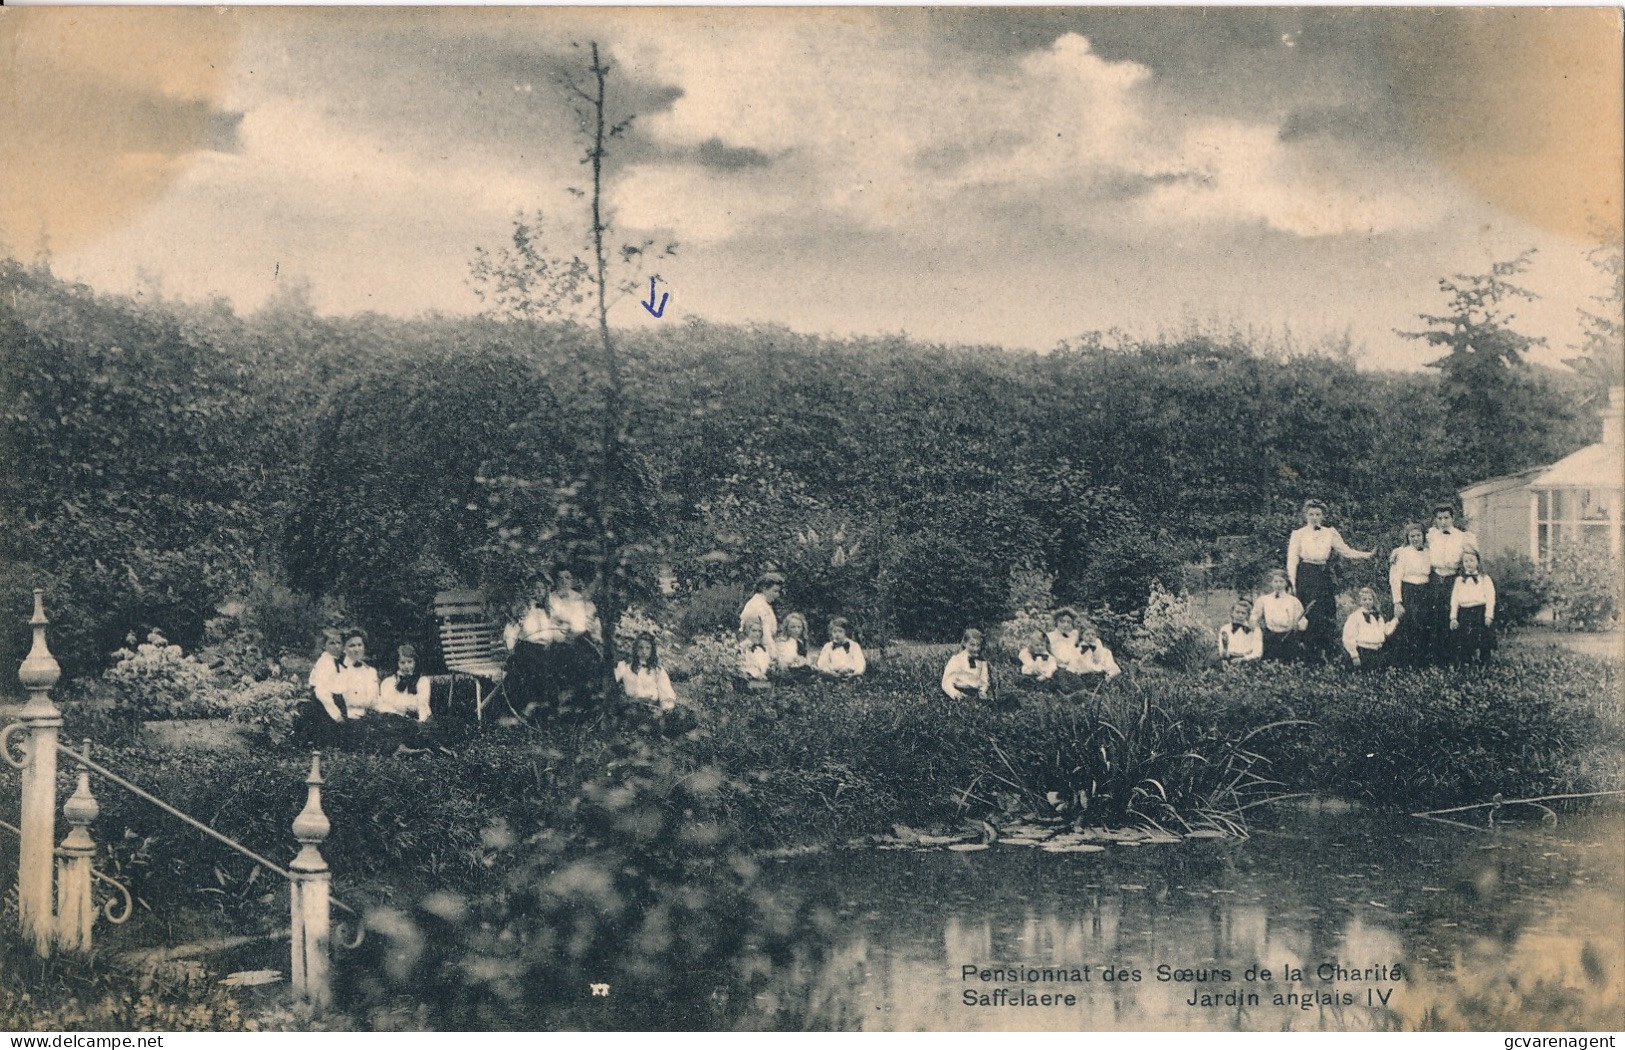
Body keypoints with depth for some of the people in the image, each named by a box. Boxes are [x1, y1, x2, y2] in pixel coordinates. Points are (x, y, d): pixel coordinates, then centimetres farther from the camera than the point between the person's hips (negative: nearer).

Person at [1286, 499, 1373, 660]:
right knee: (1309, 616, -9)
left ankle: (1326, 653, 6)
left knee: (1326, 616, -2)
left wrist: (1368, 555, 2)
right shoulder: (1298, 534, 5)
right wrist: (1293, 583, -5)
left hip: (1324, 577, 3)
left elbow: (1346, 551, 13)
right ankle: (1310, 654, -3)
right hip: (1305, 576, -3)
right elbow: (1292, 560, 2)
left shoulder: (1330, 533, 12)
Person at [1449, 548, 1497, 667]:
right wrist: (1453, 617, 5)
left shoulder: (1484, 578, 5)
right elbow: (1454, 599, 12)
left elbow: (1490, 598, -1)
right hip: (1464, 614, 3)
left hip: (1480, 613, -3)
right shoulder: (1459, 579, 14)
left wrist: (1488, 616, -10)